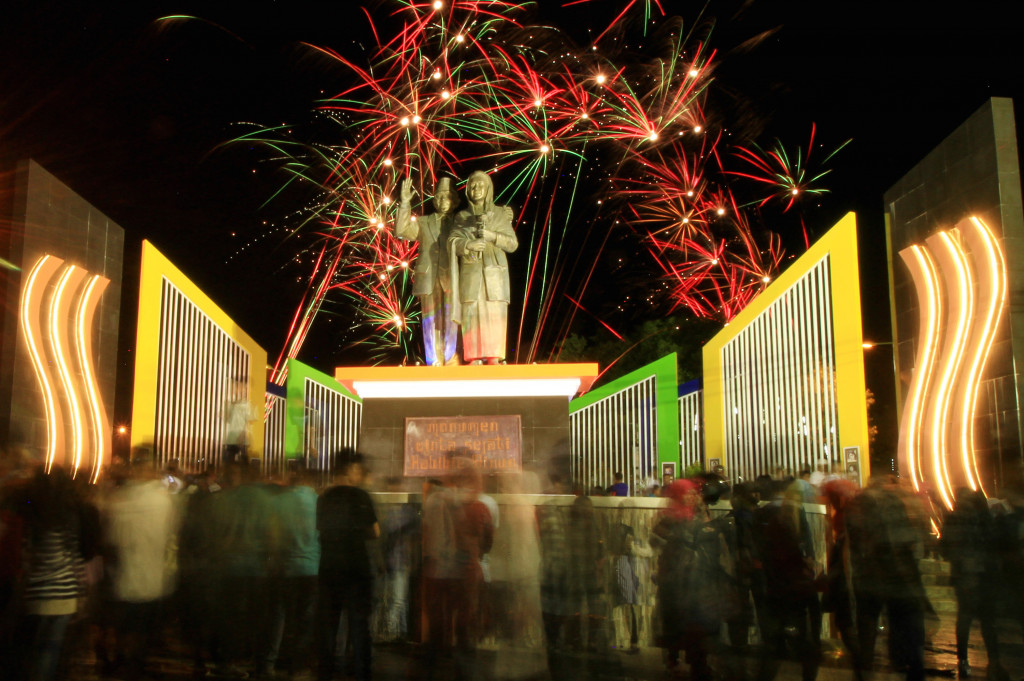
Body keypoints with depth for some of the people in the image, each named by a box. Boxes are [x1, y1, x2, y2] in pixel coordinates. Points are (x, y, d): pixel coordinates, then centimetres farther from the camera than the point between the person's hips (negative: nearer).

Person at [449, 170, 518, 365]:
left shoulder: (501, 214, 10)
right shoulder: (462, 217, 12)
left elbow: (512, 244, 1)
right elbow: (453, 242, -1)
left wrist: (489, 234, -13)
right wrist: (468, 244, -21)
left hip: (494, 273, 0)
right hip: (470, 273, 0)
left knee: (495, 316, -7)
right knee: (472, 315, -7)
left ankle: (494, 359, -5)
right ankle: (474, 360, -5)